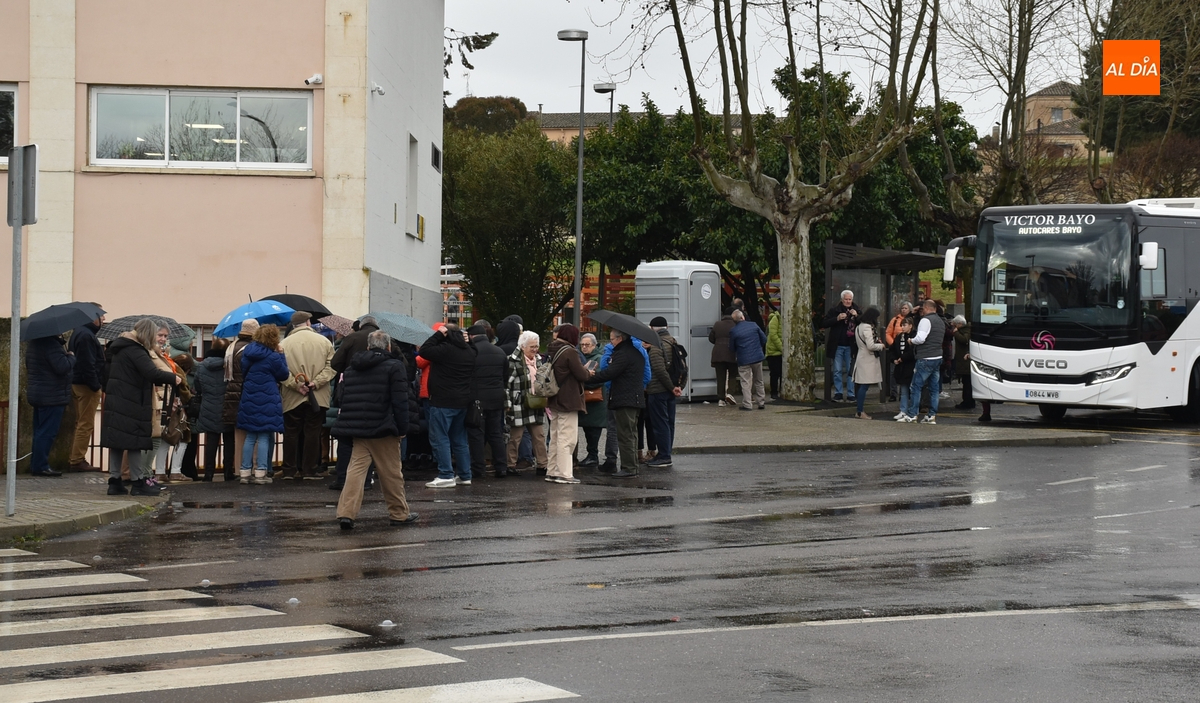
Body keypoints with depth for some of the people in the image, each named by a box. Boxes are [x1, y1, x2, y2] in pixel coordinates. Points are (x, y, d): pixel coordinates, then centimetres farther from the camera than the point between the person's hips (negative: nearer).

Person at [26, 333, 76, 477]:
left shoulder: (33, 343, 12)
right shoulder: (51, 344, -21)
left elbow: (28, 366, 23)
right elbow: (63, 367, -28)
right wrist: (72, 357, -8)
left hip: (36, 394, 10)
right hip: (52, 396, -10)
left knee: (40, 431, 16)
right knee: (47, 432, -6)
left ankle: (35, 465, 20)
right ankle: (40, 466, -6)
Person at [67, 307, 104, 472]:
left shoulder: (79, 332, 15)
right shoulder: (86, 335, -18)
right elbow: (88, 365, -24)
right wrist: (96, 386, -21)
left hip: (77, 384, 11)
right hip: (87, 386, -11)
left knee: (82, 424, 17)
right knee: (86, 425, -4)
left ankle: (75, 458, 21)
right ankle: (77, 460, -1)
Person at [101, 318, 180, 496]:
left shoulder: (121, 347, 16)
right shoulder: (135, 350, -15)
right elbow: (152, 373, -27)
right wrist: (173, 378, -15)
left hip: (115, 402, 9)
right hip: (129, 405, -9)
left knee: (117, 443, 8)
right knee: (134, 442, -3)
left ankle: (114, 481, 9)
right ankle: (138, 482, 1)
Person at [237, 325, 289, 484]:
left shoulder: (248, 352, 5)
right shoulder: (273, 357, -14)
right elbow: (284, 375, -2)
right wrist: (281, 355, 3)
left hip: (249, 399, 6)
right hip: (267, 401, -6)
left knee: (250, 437, 13)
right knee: (264, 437, -1)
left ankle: (245, 472, 12)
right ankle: (260, 473, -3)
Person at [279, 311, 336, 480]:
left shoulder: (284, 344, -2)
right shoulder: (324, 342, 1)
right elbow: (331, 366, -4)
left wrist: (296, 384, -9)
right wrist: (316, 382, -8)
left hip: (292, 398, 0)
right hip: (318, 397, 0)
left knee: (291, 433, 8)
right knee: (312, 433, 5)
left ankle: (289, 469, 10)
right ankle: (310, 470, 6)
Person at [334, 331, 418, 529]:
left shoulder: (351, 368, 13)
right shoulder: (394, 366, -4)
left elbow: (342, 398, 14)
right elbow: (400, 401, -9)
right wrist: (402, 428, -5)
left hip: (357, 429, 4)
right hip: (383, 430, -4)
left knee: (356, 469, 2)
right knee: (391, 472, 7)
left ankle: (346, 512, -12)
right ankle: (399, 514, 16)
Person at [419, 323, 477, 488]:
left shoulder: (445, 349, -15)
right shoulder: (470, 351, 10)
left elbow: (424, 351, -13)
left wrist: (438, 335, -6)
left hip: (443, 401, -8)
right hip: (463, 401, 8)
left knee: (439, 438, -6)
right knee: (459, 439, 15)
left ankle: (446, 475, -12)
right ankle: (464, 475, 17)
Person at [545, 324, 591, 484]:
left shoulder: (551, 351, 8)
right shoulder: (570, 352, -16)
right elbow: (582, 375, -16)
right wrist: (588, 372, 6)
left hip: (554, 400, 8)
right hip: (568, 401, -8)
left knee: (555, 438, 16)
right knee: (567, 438, -5)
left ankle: (552, 471, 20)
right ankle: (564, 473, -7)